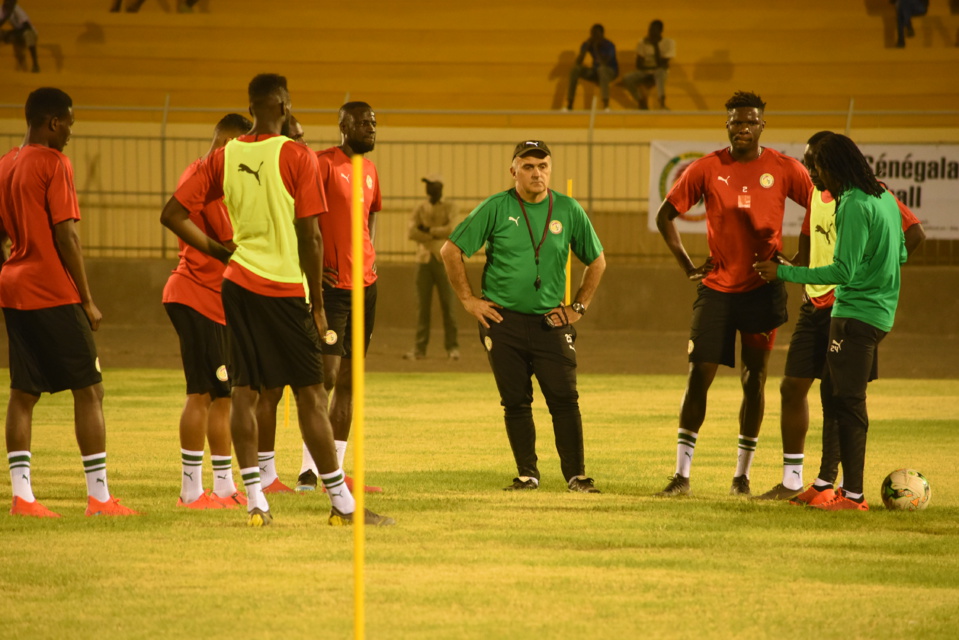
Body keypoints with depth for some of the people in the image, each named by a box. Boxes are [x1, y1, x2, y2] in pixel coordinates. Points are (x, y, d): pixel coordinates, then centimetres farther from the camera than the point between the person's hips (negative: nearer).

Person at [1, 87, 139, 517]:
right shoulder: (54, 164, -10)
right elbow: (66, 236, -14)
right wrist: (87, 300, -9)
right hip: (53, 294, -8)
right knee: (88, 390, -3)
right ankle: (99, 498, -5)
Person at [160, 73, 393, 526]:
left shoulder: (224, 157, 5)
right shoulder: (296, 156, -9)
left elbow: (173, 214, 4)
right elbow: (310, 238, -11)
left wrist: (220, 252, 13)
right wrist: (317, 305, -3)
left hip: (238, 284, 5)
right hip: (284, 286, -5)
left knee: (244, 390, 6)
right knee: (310, 394, -1)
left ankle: (255, 501, 3)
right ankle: (342, 505, 2)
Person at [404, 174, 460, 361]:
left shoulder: (449, 208, 5)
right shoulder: (420, 208, 11)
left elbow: (451, 229, -12)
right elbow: (412, 232, -4)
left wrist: (428, 230, -6)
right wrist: (437, 235, -11)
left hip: (444, 260, -3)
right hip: (424, 259, 3)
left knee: (447, 305, -4)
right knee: (423, 305, 1)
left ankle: (452, 347, -1)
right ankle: (420, 348, 2)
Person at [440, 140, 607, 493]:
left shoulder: (569, 210, 5)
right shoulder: (495, 208, -1)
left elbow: (597, 261, 17)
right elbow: (450, 251, 2)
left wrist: (578, 306, 10)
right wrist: (468, 299, 0)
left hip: (550, 322, 1)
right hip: (503, 320, -1)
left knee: (565, 399, -7)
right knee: (515, 402, 3)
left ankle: (576, 475, -2)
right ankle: (527, 473, 13)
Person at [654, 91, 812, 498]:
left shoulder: (784, 170, -3)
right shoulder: (707, 169, -2)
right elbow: (665, 216, 7)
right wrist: (687, 266, 1)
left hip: (763, 287, 0)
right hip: (717, 288, 0)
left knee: (753, 378, 4)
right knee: (698, 375, -5)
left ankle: (742, 475, 12)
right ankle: (681, 475, -1)